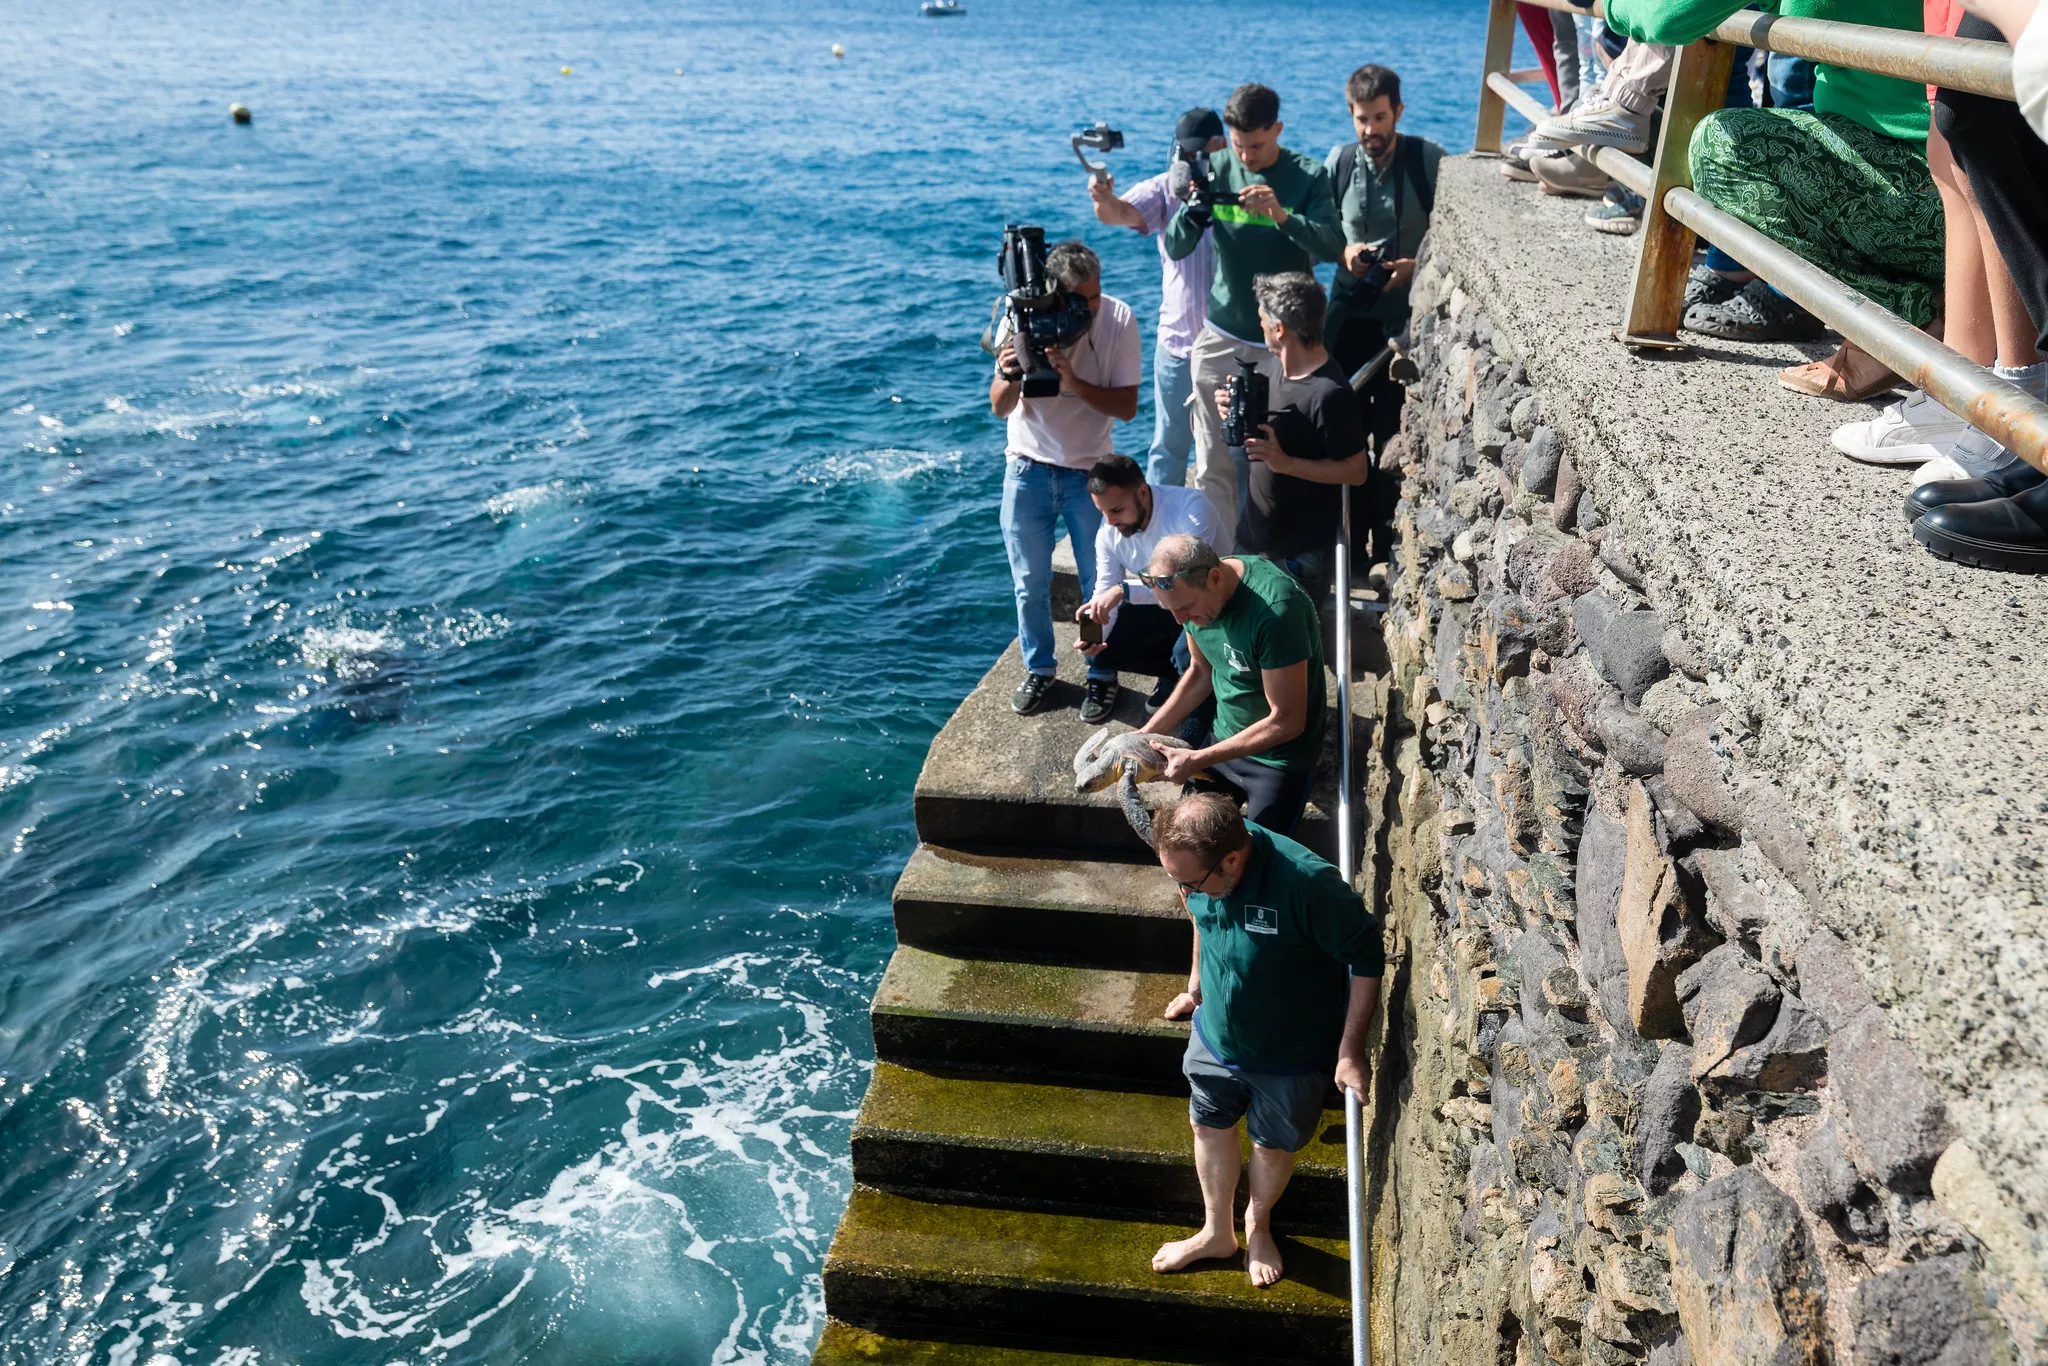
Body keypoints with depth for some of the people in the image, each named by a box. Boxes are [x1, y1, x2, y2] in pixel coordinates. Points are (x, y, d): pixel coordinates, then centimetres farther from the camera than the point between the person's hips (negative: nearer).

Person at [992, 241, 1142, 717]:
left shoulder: (1118, 318, -16)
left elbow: (1127, 407, -16)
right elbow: (1001, 408, -11)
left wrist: (1072, 381, -31)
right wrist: (1008, 376, -33)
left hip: (1090, 471, -1)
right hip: (1028, 468, 1)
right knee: (1030, 584, 10)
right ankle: (1039, 668, 31)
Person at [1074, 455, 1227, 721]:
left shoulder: (1191, 506, -30)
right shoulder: (1108, 535, -11)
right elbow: (1105, 593, -13)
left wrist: (1124, 590, -51)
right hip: (1160, 609, 5)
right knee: (1101, 649, -14)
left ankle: (1181, 674, 3)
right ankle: (1176, 670, 8)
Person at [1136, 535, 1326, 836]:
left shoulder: (1275, 610, -33)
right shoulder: (1193, 588, -10)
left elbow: (1286, 722, -27)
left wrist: (1198, 760, -23)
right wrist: (1149, 733, -3)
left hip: (1278, 754, -6)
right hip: (1223, 736, 6)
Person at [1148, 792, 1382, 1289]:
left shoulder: (1308, 884, -39)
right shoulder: (1200, 865, -21)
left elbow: (1367, 957, -24)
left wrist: (1351, 1051, -20)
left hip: (1291, 1056, -4)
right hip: (1216, 1037, 4)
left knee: (1273, 1146, 20)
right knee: (1209, 1126, 23)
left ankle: (1258, 1225, 52)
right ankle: (1217, 1232, 50)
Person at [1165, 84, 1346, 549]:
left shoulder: (1308, 176, -4)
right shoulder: (1216, 170, 2)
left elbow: (1334, 245, -15)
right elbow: (1175, 249, 0)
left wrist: (1283, 215, -31)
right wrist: (1193, 211, -22)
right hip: (1222, 336, 2)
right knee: (1214, 463, 2)